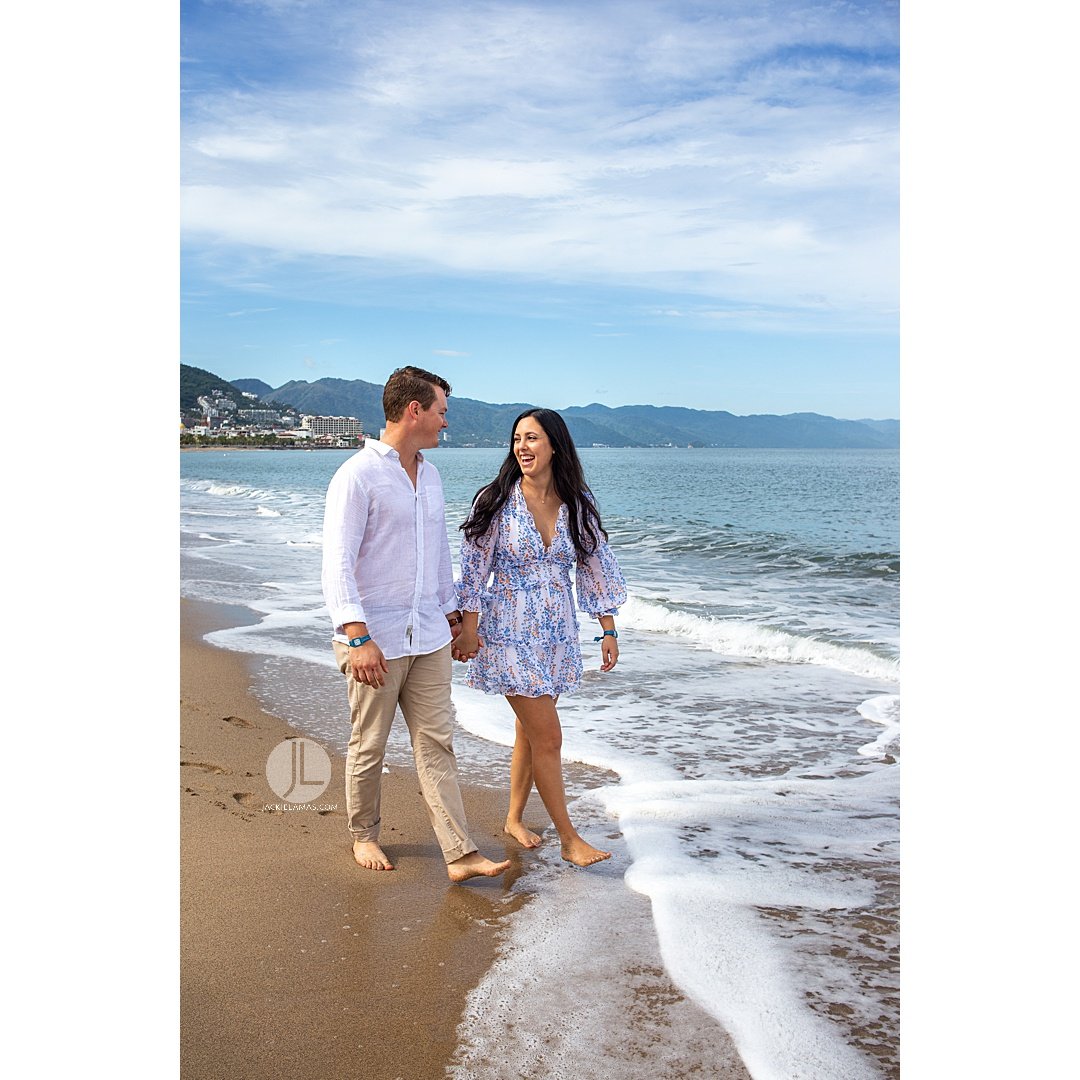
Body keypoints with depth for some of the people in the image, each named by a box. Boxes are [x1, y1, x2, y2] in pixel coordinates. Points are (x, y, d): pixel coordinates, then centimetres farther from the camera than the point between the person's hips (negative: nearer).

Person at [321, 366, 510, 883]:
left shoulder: (430, 476, 12)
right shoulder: (357, 476, -13)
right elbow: (337, 564, -19)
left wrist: (451, 612, 23)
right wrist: (358, 636, -26)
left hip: (428, 638, 7)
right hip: (375, 641, -6)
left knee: (436, 744, 5)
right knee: (369, 747, 9)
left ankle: (460, 854, 7)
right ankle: (364, 836, 30)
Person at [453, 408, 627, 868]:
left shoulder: (578, 505, 2)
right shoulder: (496, 502, -9)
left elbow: (597, 568, 7)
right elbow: (474, 570, -6)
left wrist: (608, 629, 6)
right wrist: (469, 628, -8)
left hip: (556, 634, 4)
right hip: (511, 634, -4)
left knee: (530, 732, 14)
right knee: (547, 737, -3)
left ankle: (514, 819, 32)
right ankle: (569, 839, 9)